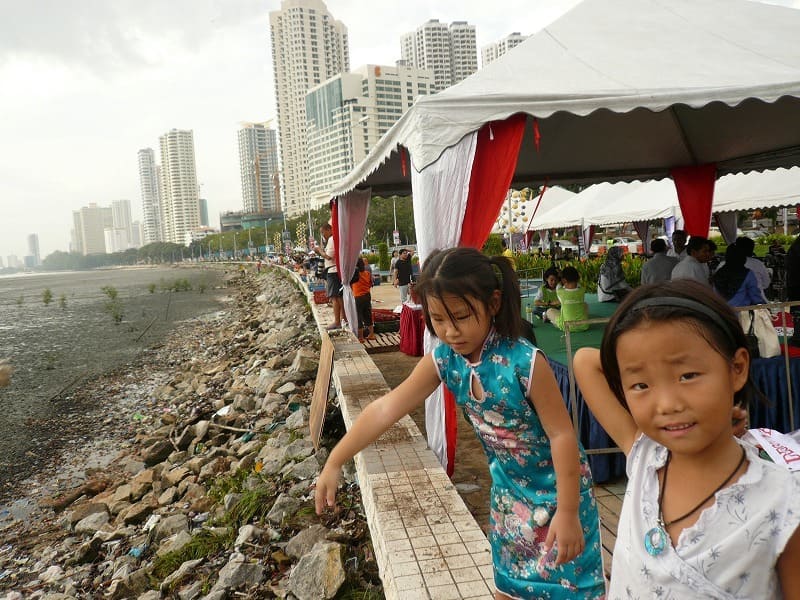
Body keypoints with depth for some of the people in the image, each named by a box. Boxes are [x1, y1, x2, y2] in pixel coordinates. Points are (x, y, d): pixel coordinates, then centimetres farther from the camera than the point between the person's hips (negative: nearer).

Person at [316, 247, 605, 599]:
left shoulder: (525, 362, -31)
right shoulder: (443, 360, -15)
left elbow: (561, 434, -24)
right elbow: (386, 409, -13)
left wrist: (568, 512, -19)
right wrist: (334, 463, -13)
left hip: (557, 487, -5)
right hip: (508, 487, 5)